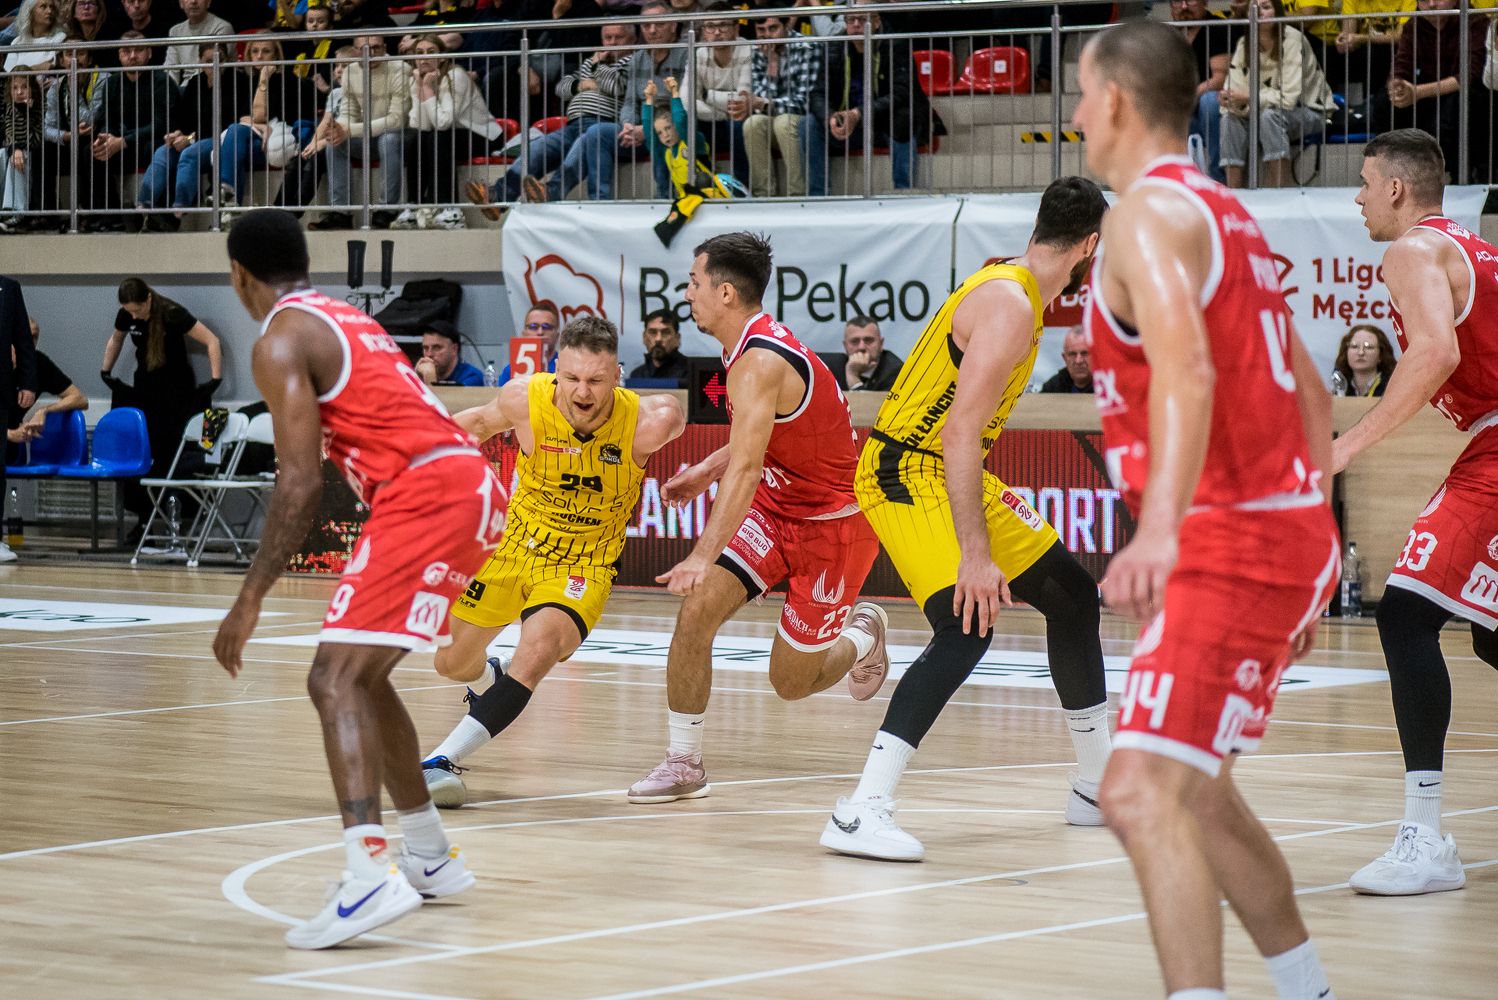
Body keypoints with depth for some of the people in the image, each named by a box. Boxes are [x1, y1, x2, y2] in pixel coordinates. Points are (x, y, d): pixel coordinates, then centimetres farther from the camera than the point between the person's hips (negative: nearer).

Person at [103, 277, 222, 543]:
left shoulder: (172, 314, -20)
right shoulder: (126, 317, -4)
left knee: (169, 452, -9)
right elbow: (115, 340, 20)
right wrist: (105, 371, 17)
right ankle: (144, 517, 3)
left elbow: (211, 341, -17)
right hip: (144, 390, 5)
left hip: (178, 393, -5)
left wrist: (215, 379, -21)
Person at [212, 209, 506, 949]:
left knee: (336, 680, -16)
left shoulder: (282, 341, -4)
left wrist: (251, 599, -12)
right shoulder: (344, 319, 25)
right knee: (362, 674, 23)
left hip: (426, 494, -9)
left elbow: (301, 482, -13)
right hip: (473, 483, 9)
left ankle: (370, 875, -35)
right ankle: (432, 858, 30)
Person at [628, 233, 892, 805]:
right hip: (778, 504, 8)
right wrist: (706, 472, 7)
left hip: (834, 522, -8)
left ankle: (863, 634, 34)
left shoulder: (758, 364, -28)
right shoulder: (757, 346, 2)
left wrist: (703, 555, -48)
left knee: (790, 682, 2)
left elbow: (745, 470, -39)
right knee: (697, 609, -14)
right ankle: (683, 763, -6)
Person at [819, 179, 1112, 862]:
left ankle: (1097, 790, 27)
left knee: (1071, 593, 15)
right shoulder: (1009, 306, -22)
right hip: (906, 476, -11)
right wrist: (975, 554, -32)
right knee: (967, 627, -26)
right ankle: (861, 814, -29)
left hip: (950, 473, 11)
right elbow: (959, 433, -29)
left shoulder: (1014, 291, 8)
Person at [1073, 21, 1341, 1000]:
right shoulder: (1227, 213, 18)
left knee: (1145, 794, -20)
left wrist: (1160, 526, -43)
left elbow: (1186, 369, -30)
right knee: (1192, 788, 24)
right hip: (1291, 532, 10)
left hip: (1228, 541, -10)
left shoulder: (1151, 211, -12)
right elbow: (1311, 395, 22)